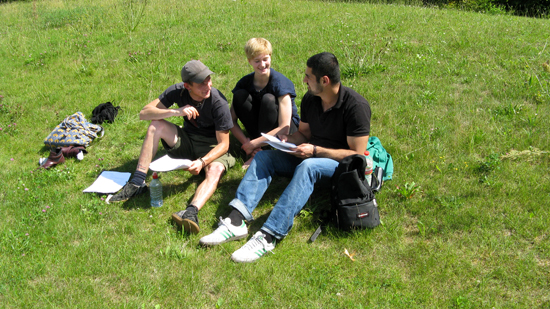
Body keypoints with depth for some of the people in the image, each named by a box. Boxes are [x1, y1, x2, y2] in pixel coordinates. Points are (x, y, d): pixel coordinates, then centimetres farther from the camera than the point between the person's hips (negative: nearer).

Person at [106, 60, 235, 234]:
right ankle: (137, 183, -22)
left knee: (215, 171, -37)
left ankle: (192, 211, -63)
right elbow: (144, 113, -17)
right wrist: (175, 112, -34)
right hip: (187, 140, 4)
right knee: (156, 125, -19)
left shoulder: (219, 102, -23)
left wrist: (202, 161, -39)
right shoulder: (178, 91, -12)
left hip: (212, 146, -4)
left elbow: (223, 144, -21)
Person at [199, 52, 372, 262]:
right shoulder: (310, 99, 2)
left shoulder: (356, 106, -18)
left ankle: (269, 236, -45)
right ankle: (236, 221, -29)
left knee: (307, 166, -39)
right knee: (263, 156, -12)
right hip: (311, 156, 7)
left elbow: (357, 154, -19)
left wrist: (315, 150, -23)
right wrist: (290, 140, -8)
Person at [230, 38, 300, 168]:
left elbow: (284, 128, -28)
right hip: (261, 127, 4)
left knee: (268, 99, -31)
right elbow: (231, 120, -7)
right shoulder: (245, 82, -9)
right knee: (240, 95, -18)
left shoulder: (280, 82, -22)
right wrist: (245, 142, -24)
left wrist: (253, 144, -27)